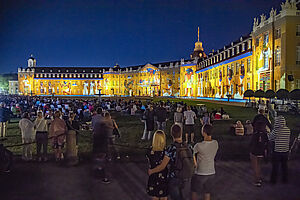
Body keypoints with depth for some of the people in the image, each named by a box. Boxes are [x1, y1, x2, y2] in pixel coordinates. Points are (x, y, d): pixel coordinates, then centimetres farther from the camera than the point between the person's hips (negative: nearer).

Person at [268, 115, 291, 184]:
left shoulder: (276, 130, -21)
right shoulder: (288, 130, -7)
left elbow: (270, 138, -7)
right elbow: (288, 139, 6)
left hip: (277, 151, -4)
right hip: (285, 151, 4)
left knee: (275, 166, 11)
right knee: (284, 166, 20)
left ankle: (273, 180, 23)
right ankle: (285, 179, 33)